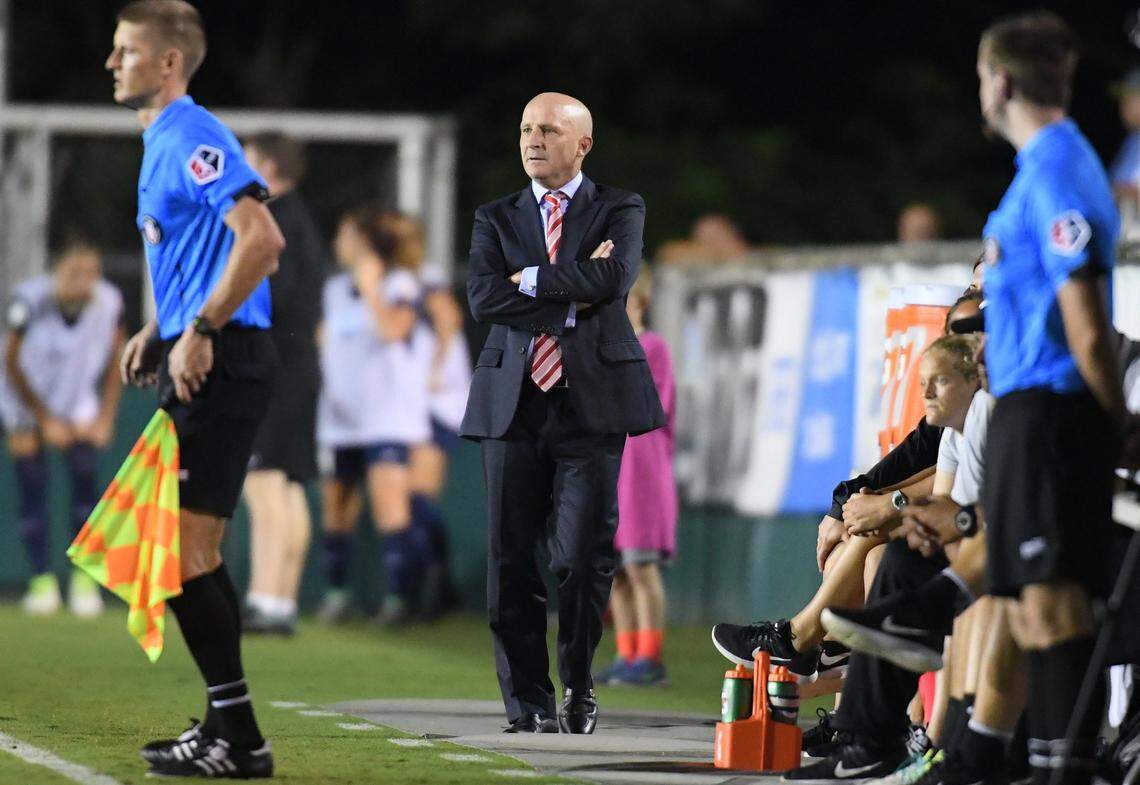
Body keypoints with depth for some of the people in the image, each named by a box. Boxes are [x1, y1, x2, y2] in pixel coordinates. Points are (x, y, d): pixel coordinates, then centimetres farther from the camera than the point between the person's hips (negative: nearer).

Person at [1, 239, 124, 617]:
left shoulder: (109, 302, -20)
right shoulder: (31, 300, -28)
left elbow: (115, 359, -1)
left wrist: (105, 417, -6)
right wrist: (45, 420, -12)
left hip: (80, 405, 2)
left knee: (85, 479, -11)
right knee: (32, 490, -8)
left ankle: (84, 579, -3)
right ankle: (42, 581, 1)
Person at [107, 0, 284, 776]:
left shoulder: (192, 138, -13)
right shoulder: (162, 141, 18)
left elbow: (262, 238, -26)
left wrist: (200, 332, -22)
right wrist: (158, 331, 18)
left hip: (221, 364, -10)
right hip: (200, 364, 10)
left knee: (183, 553, -10)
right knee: (194, 554, 14)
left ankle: (239, 740, -7)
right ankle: (227, 730, 20)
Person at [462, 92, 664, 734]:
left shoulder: (620, 211, 9)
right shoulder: (496, 218, 15)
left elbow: (613, 280, -12)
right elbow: (483, 297, -3)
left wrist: (530, 279, -6)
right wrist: (570, 298, -8)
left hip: (591, 399, -2)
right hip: (513, 401, 2)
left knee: (584, 555, -7)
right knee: (513, 560, 0)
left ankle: (579, 686, 14)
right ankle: (529, 702, 8)